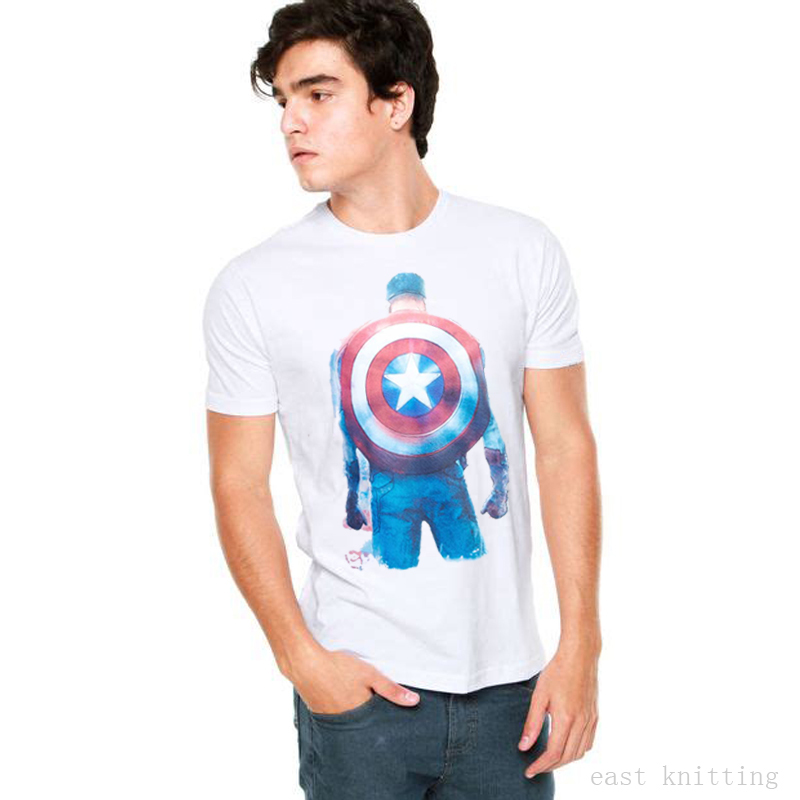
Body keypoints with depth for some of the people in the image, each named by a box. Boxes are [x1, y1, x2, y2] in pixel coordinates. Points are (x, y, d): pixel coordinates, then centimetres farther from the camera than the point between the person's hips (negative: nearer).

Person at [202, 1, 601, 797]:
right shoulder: (251, 288, -6)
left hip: (507, 679, 2)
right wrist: (301, 658, -9)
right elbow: (239, 485, -2)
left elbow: (565, 447, -1)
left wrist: (580, 647, -3)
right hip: (360, 684, -1)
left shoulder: (523, 251, -2)